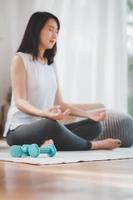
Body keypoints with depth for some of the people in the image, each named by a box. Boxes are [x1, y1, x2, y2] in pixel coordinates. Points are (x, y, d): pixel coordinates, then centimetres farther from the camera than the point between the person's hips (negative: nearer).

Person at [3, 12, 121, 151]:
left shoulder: (50, 64, 18)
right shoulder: (20, 59, -3)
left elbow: (58, 103, 16)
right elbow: (20, 101, -14)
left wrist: (89, 114, 5)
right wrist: (45, 114, -33)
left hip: (45, 127, 7)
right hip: (19, 129, -7)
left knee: (94, 125, -10)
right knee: (50, 124, -38)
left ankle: (51, 143, -32)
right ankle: (92, 145, -15)